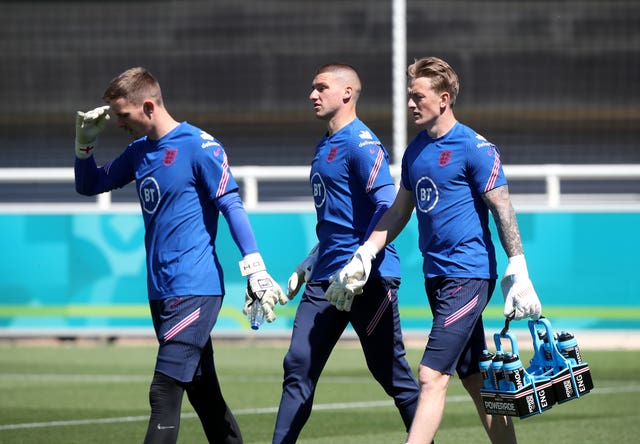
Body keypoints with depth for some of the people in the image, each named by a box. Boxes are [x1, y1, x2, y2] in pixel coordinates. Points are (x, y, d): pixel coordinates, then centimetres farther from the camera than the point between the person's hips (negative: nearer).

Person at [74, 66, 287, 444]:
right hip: (161, 291, 8)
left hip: (195, 289, -8)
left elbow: (232, 206, -14)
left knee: (165, 392, -15)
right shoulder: (140, 151, 12)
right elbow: (89, 186, 22)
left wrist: (255, 269, -21)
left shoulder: (200, 147, -11)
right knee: (202, 391, 14)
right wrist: (85, 143, 5)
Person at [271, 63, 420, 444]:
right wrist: (306, 269, 23)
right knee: (298, 367, 0)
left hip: (370, 279, -9)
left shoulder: (361, 142, -11)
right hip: (325, 280, 9)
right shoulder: (325, 146, 18)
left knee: (393, 374, -2)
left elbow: (388, 206, -21)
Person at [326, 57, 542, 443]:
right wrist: (363, 256, 14)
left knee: (432, 376, -14)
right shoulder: (415, 150, 12)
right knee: (475, 380, 11)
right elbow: (400, 212, 21)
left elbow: (503, 211, -12)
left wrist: (518, 273, -17)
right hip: (437, 276, 8)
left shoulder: (474, 149, -11)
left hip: (469, 276, -8)